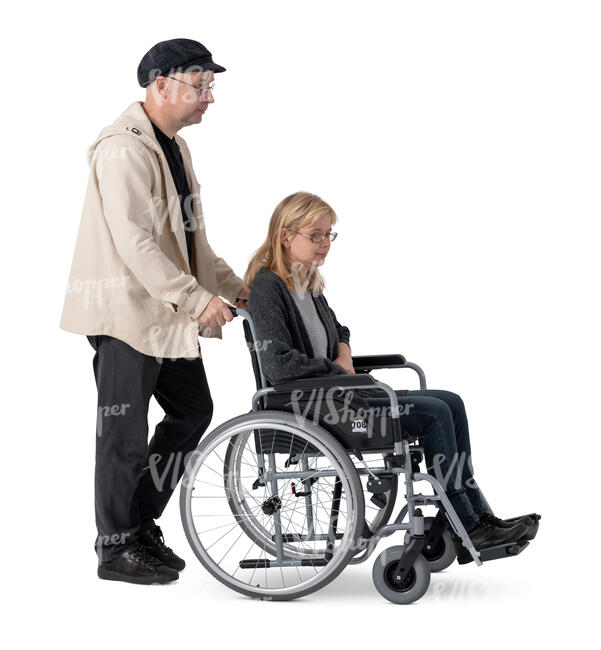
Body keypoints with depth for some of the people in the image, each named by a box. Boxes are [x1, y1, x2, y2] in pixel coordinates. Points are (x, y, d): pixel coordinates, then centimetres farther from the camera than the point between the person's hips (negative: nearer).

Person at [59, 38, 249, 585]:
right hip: (125, 309, -10)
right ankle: (116, 547, 13)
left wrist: (234, 288, 14)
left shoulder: (174, 147, 15)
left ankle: (141, 523, 26)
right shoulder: (124, 149, -18)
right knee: (125, 433, -1)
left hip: (167, 312, 10)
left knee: (194, 411, 14)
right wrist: (196, 299, -28)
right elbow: (134, 241, -26)